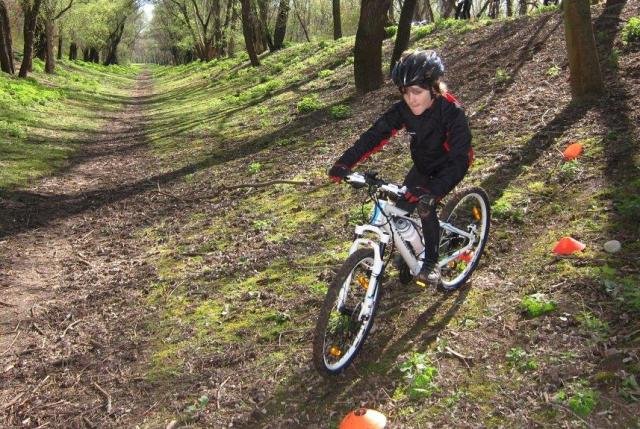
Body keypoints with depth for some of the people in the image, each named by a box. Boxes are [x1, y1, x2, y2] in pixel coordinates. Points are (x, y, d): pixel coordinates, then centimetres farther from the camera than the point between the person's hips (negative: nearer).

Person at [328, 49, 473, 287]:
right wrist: (344, 163, -40)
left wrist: (432, 190, -58)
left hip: (448, 167, -5)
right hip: (423, 165, 5)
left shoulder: (452, 112, -34)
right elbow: (374, 135, -26)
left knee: (425, 205, -27)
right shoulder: (403, 109, -21)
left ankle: (431, 262, -8)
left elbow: (460, 158, -43)